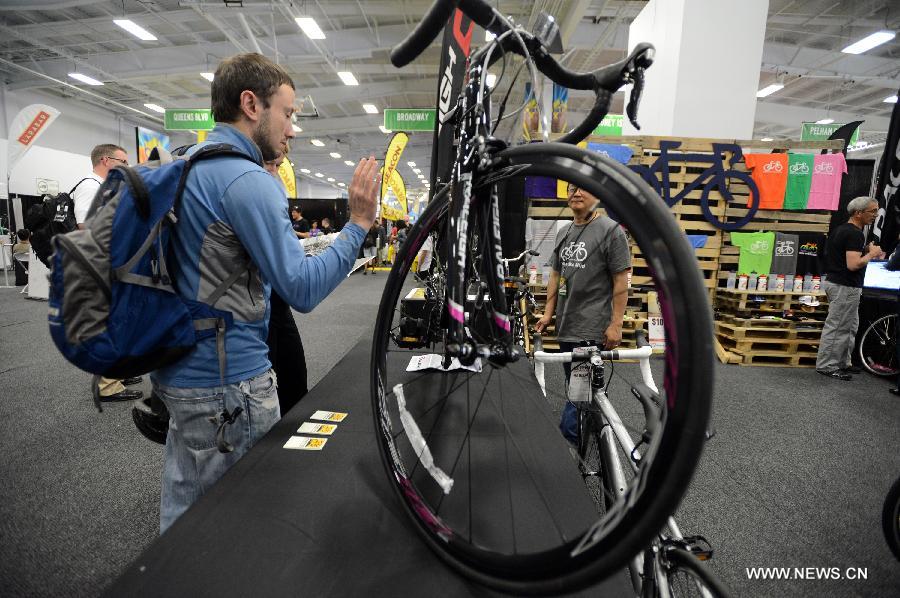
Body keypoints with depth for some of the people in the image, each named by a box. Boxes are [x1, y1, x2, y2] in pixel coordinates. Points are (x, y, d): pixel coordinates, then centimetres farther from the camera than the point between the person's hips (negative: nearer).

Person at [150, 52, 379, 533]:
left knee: (184, 511, 25)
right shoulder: (248, 180, -19)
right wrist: (359, 224, -15)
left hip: (180, 369, 10)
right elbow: (303, 289, -22)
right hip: (228, 384, -9)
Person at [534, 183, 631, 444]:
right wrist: (548, 313, 10)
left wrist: (616, 324, -13)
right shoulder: (564, 233, 14)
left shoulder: (611, 230, -7)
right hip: (566, 326, 8)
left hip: (591, 330, -7)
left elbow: (621, 281, -9)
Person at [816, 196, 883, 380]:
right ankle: (826, 366, 4)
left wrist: (868, 252, 15)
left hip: (835, 281, 10)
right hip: (845, 287, -10)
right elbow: (853, 265, -26)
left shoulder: (841, 229, 12)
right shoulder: (855, 234, -18)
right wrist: (871, 254, -11)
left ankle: (842, 363, 26)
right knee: (838, 327, -3)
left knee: (850, 327, 18)